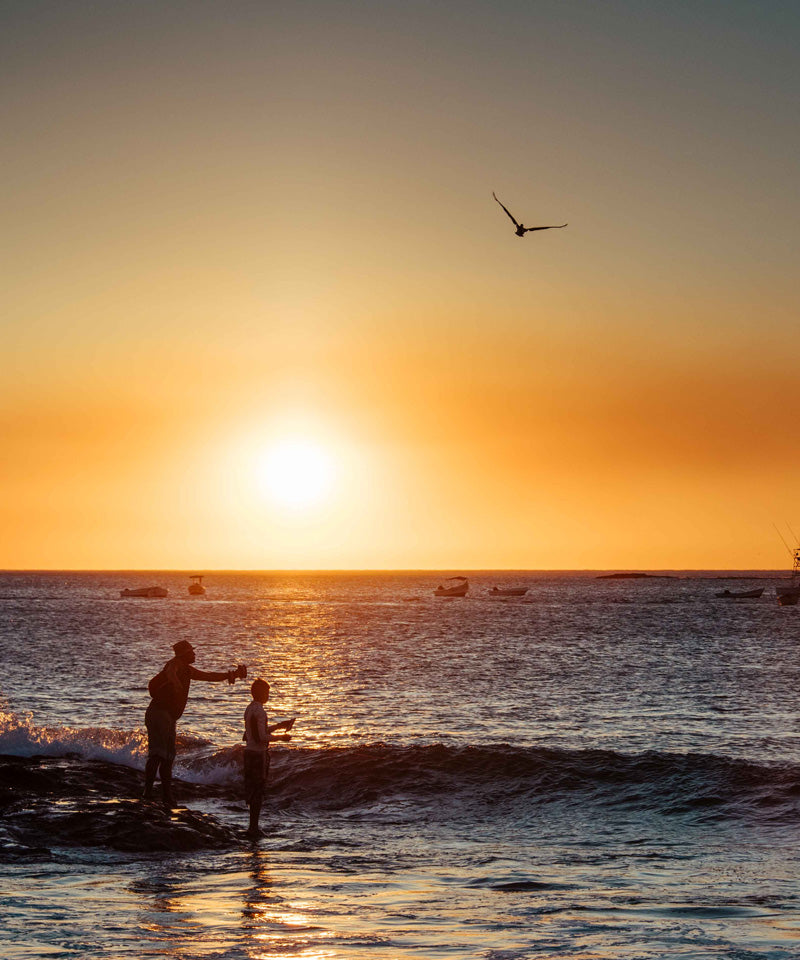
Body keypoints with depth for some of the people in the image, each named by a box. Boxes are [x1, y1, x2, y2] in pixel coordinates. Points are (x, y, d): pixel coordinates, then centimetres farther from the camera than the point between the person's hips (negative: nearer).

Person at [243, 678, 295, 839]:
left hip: (249, 752, 9)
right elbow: (262, 737, -21)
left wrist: (279, 726, 24)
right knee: (258, 791, -3)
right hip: (259, 753, -9)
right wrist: (281, 737, -9)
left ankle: (253, 827, 18)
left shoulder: (249, 709, 12)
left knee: (253, 791, 13)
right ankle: (254, 828, -1)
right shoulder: (259, 711, -17)